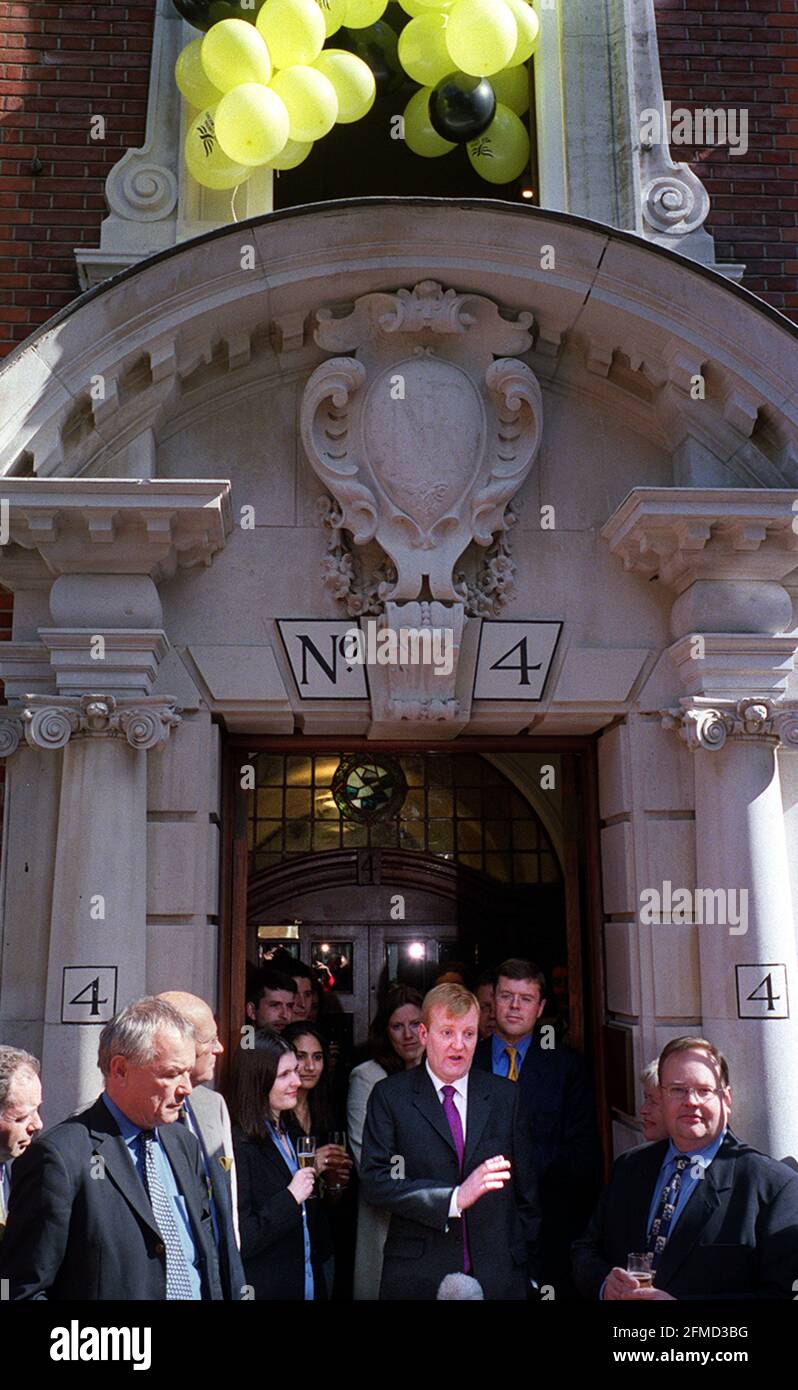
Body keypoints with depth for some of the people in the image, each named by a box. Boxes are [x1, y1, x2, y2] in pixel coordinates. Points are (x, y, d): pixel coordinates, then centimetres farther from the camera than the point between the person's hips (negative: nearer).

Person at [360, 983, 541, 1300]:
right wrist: (455, 1198, -22)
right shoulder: (390, 1095, -4)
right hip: (418, 1276, -2)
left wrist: (531, 1271, 8)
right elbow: (375, 1181, -13)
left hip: (499, 1276, 2)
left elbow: (525, 1191, 8)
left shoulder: (505, 1095, 4)